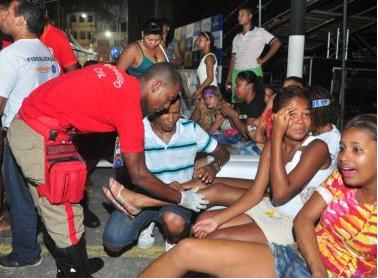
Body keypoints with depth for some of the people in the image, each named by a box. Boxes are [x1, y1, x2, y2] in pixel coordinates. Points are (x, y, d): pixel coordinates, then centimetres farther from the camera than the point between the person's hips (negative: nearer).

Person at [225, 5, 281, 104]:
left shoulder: (260, 32, 6)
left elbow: (277, 43, 1)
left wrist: (264, 59, -4)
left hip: (253, 71, -5)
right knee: (236, 101, 2)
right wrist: (228, 78, 10)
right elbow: (233, 58, 17)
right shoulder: (237, 38, 19)